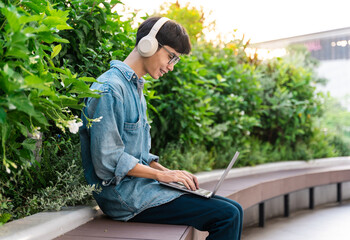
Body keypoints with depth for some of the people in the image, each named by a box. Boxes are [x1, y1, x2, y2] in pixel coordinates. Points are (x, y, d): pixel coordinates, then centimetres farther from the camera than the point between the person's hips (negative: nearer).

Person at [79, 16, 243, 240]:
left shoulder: (136, 89, 18)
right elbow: (108, 160, -20)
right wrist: (162, 175, -13)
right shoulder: (110, 89, -14)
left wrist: (169, 172, 6)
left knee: (233, 210, 0)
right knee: (227, 216, -17)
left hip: (141, 186, 10)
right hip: (123, 194, -10)